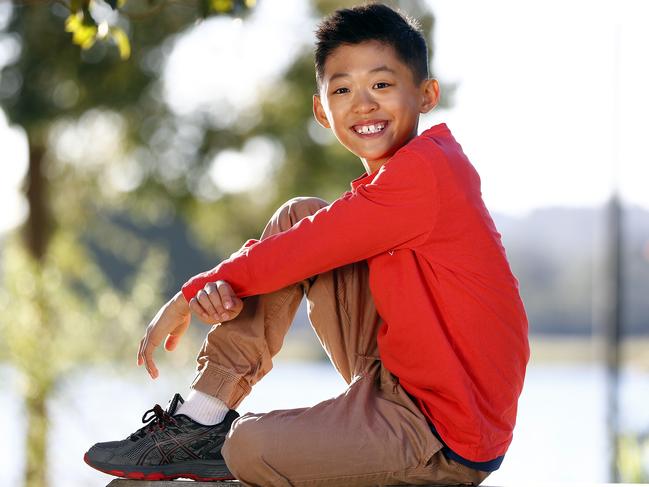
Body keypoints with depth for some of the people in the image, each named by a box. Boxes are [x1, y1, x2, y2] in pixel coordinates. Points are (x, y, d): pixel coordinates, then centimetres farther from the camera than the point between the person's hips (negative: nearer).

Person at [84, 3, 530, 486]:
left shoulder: (423, 171, -20)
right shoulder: (401, 171, 9)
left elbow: (299, 251, -15)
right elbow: (295, 252, 4)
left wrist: (188, 297, -4)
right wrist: (224, 289, -16)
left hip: (449, 443, -10)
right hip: (399, 377, 10)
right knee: (297, 215, 6)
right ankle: (201, 419, 6)